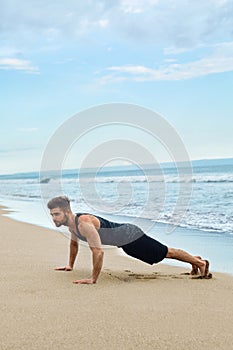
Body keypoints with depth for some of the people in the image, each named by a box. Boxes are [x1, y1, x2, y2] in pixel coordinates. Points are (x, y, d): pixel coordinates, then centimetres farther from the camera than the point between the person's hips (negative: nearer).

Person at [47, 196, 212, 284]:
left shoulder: (84, 224, -33)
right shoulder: (71, 224, -2)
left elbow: (98, 251, -38)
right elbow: (74, 243, 20)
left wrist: (93, 279, -33)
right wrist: (70, 265, 24)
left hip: (130, 236, -9)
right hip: (124, 239, 9)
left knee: (166, 252, 5)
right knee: (163, 253, 22)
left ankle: (200, 262, 22)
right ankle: (195, 260, 40)